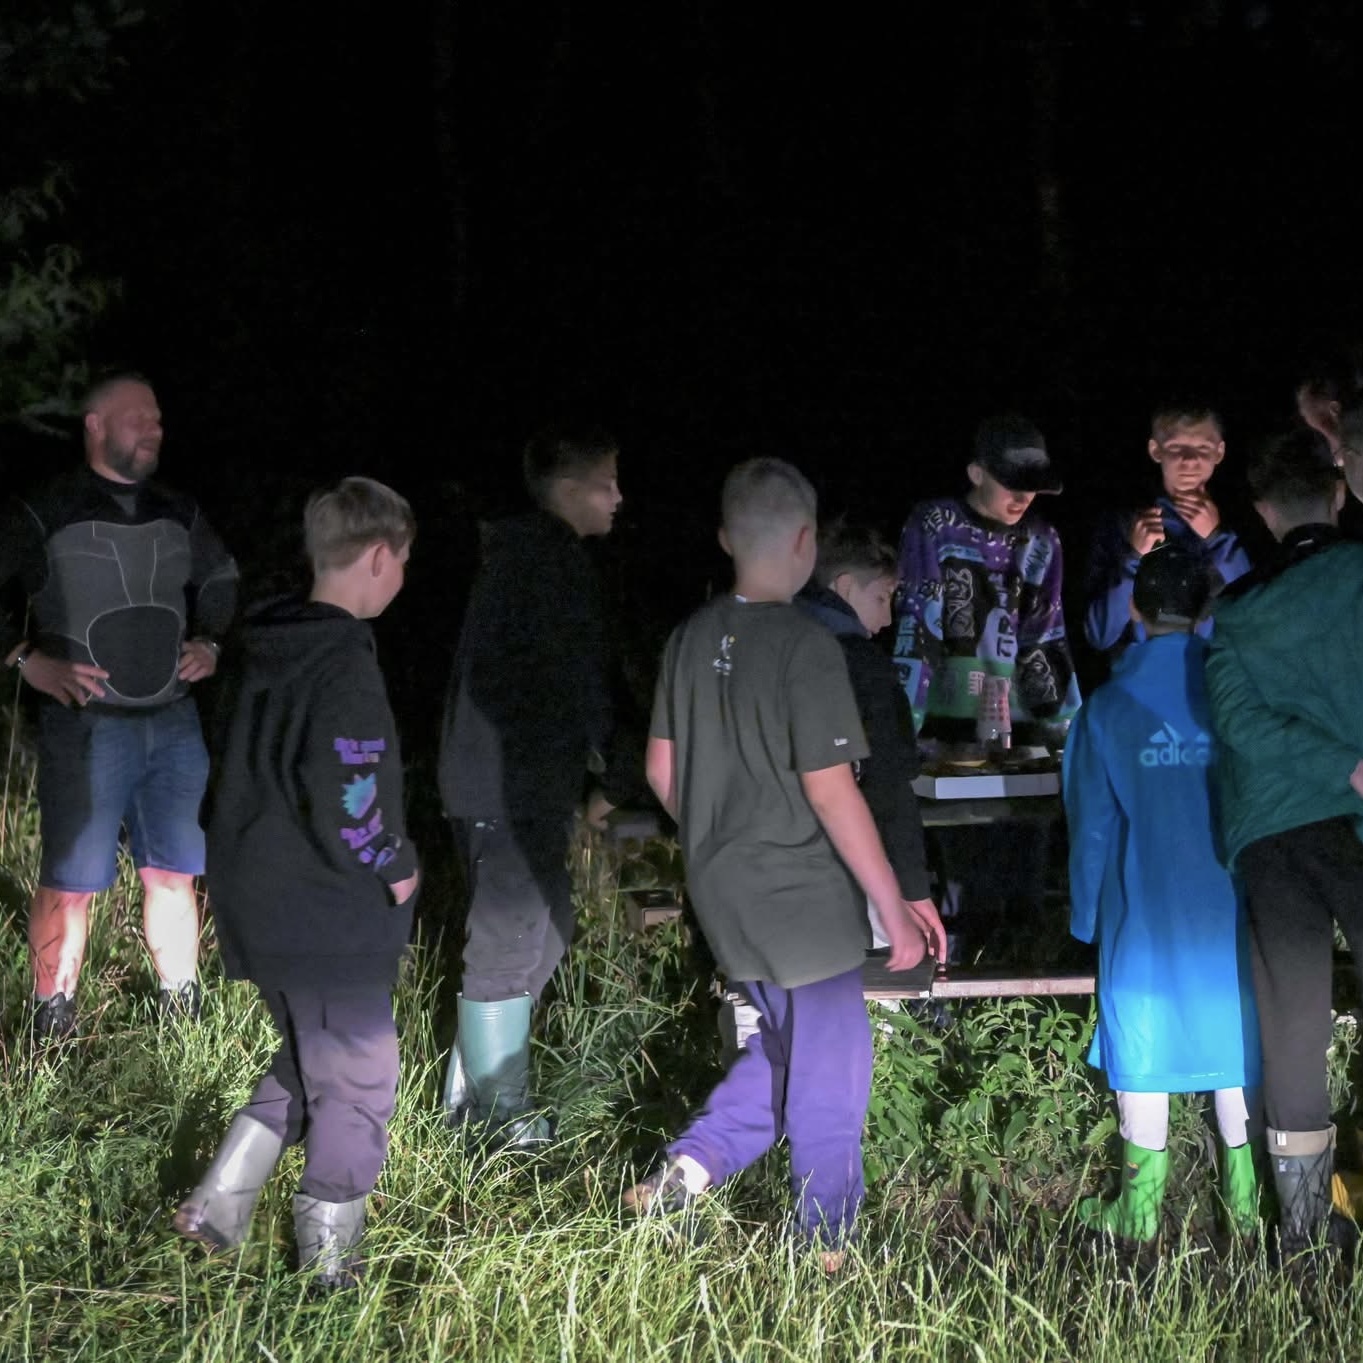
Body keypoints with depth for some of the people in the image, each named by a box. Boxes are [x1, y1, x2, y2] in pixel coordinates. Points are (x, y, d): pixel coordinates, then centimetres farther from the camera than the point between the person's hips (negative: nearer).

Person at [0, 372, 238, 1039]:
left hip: (174, 724, 5)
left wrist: (210, 643, 11)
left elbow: (221, 581, 26)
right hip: (86, 726, -5)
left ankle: (183, 1013, 22)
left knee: (173, 876, 10)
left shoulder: (178, 515, 9)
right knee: (69, 884, -1)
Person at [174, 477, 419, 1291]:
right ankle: (329, 1253, 15)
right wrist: (396, 868, -9)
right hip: (329, 921, -9)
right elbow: (347, 807, -26)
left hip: (256, 909, 9)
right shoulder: (345, 668, -21)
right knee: (357, 1080, 6)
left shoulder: (262, 652, 7)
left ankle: (222, 1200, 22)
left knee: (309, 1060, 25)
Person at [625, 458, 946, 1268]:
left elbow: (662, 768, 10)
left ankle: (691, 1168, 15)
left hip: (723, 894, 7)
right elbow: (830, 789, -21)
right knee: (829, 1069, 7)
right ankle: (826, 1251, 16)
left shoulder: (692, 639, 4)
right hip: (803, 896, -7)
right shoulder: (805, 646, -18)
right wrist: (895, 908, -16)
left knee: (785, 1044, 24)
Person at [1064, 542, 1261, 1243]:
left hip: (1144, 914, -1)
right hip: (1228, 911, 1)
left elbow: (1091, 824, 1)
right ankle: (1245, 1199, 14)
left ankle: (1139, 1207, 10)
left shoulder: (1107, 706, -4)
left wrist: (1087, 915, 12)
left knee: (1143, 1048, 6)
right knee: (1234, 1038, 11)